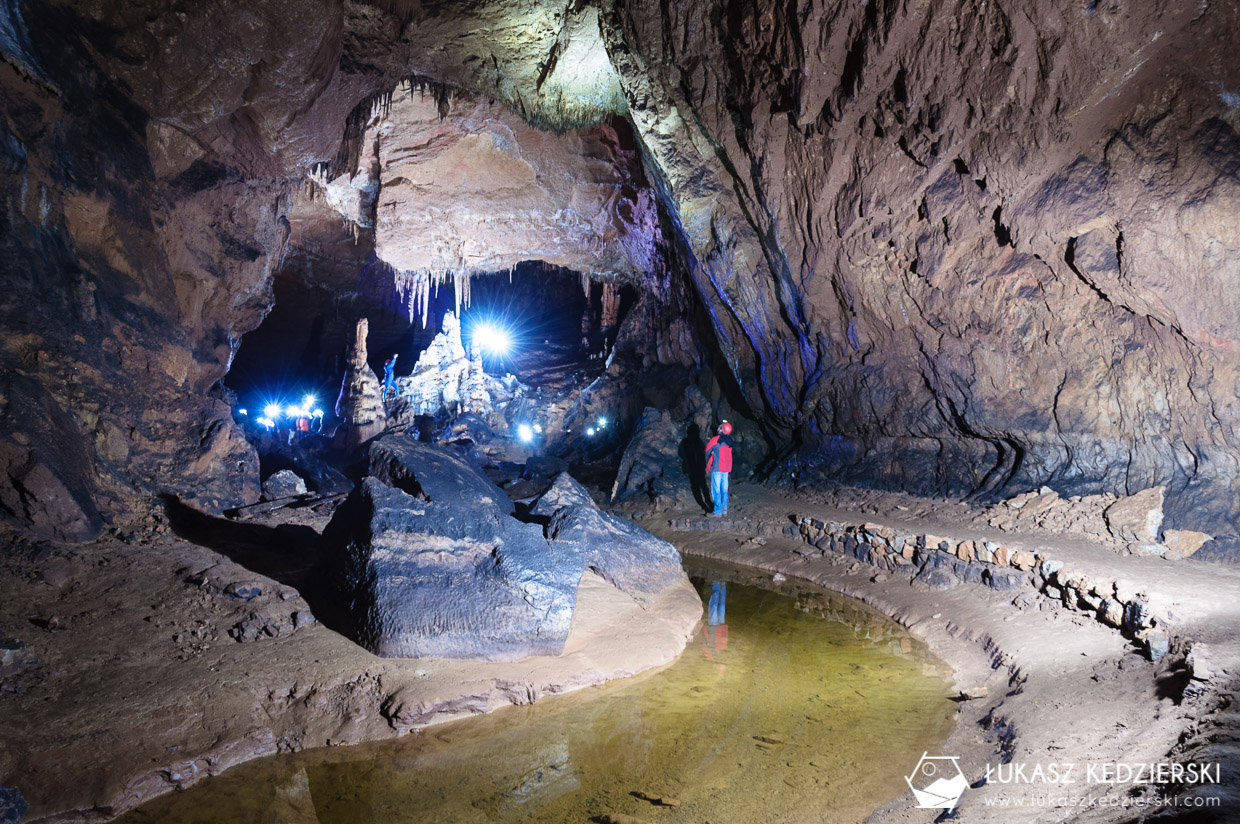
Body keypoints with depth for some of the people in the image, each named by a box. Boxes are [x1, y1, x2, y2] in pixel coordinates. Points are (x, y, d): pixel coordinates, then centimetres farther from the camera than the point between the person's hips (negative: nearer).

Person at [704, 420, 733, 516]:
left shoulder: (715, 440, -13)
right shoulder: (729, 441, 7)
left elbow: (707, 452, -2)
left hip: (717, 468, -7)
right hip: (726, 468, 7)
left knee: (716, 490, -3)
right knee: (724, 489, 12)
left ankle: (718, 511, -3)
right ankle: (724, 510, 15)